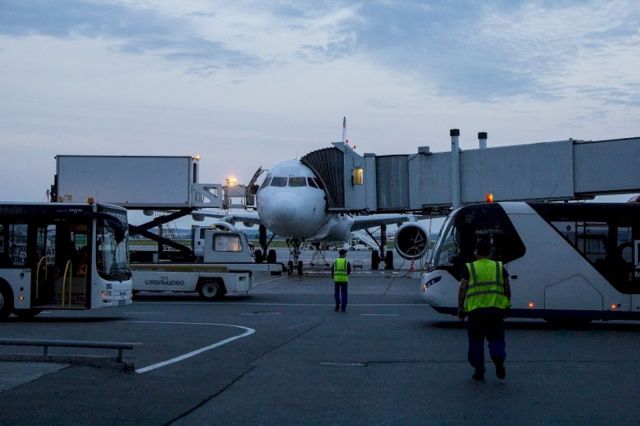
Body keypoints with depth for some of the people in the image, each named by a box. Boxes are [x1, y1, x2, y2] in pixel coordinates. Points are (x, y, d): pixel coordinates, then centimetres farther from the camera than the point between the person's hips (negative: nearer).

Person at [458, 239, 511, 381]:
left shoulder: (469, 268, 2)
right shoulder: (499, 267, 9)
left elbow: (462, 290, 0)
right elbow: (507, 289, 10)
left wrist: (460, 308, 8)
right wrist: (506, 307, 19)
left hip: (475, 309, -1)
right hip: (496, 309, 2)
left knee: (476, 341, 10)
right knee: (496, 338, 11)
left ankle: (479, 370, 9)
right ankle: (499, 361, -15)